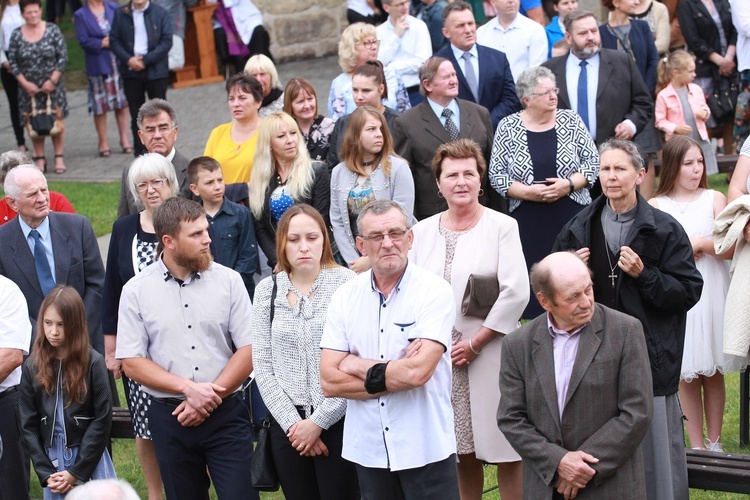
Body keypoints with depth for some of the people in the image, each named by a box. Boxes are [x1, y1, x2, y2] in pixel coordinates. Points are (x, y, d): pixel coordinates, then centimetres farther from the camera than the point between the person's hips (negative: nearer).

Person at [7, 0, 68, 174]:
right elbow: (13, 62, 1)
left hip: (52, 86, -1)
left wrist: (52, 80, -10)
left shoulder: (52, 30, -3)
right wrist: (25, 84, -8)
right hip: (29, 88, 1)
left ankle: (59, 157, 9)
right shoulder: (17, 35, 0)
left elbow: (63, 57, -4)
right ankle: (40, 159, 11)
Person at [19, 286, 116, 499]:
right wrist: (45, 472, -5)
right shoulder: (32, 366, 3)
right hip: (52, 460, 2)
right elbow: (28, 424, 4)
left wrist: (77, 471, -10)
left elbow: (102, 419, -7)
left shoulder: (93, 362, -5)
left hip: (90, 458, -2)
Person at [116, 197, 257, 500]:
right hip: (170, 417, 1)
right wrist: (188, 388, -13)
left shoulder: (228, 280, 1)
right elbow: (131, 362, -3)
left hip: (225, 414, 0)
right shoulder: (136, 291, -1)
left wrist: (209, 399, -10)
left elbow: (249, 350, -2)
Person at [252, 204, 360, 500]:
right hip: (288, 426, 3)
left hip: (338, 422, -3)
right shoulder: (268, 290, 5)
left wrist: (318, 422, -10)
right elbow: (262, 366, 5)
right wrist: (293, 423, -5)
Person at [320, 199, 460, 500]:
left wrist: (358, 365, -7)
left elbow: (418, 372, -20)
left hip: (425, 449, -3)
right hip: (368, 449, 3)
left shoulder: (434, 291, -8)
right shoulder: (345, 297, 3)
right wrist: (395, 377, -12)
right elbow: (329, 383, -4)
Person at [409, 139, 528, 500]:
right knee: (462, 452, 9)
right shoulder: (422, 231, 10)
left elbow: (515, 293, -10)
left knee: (506, 451, -3)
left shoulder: (502, 227, -1)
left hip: (490, 358, -3)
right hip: (440, 360, 3)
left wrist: (473, 344, -12)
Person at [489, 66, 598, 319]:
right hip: (528, 221, -1)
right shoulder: (507, 127, 3)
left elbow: (593, 162, 5)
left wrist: (568, 184, -11)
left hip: (572, 216, 1)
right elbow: (497, 174, 2)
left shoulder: (571, 121, 5)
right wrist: (529, 192, -12)